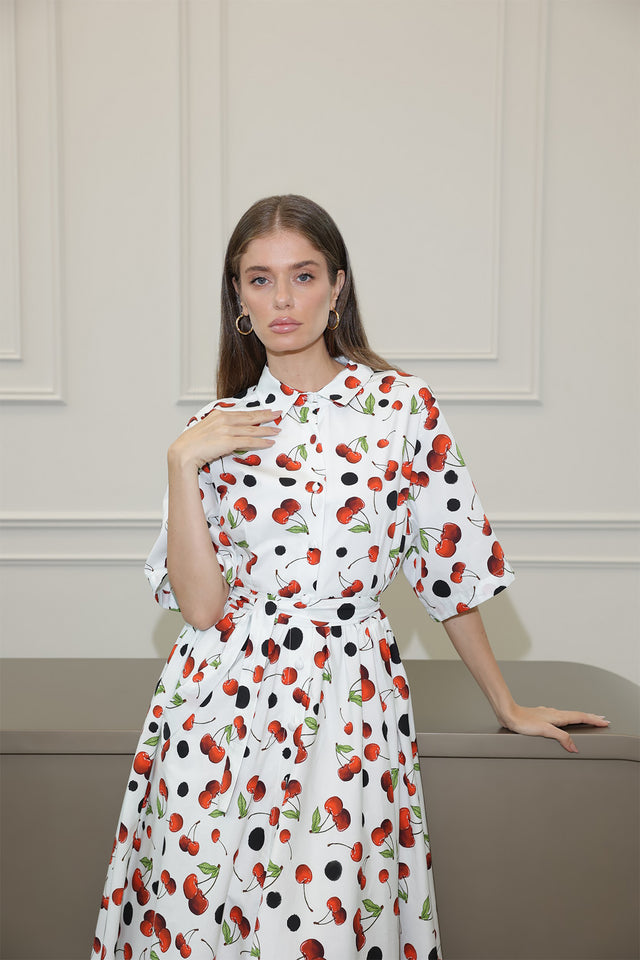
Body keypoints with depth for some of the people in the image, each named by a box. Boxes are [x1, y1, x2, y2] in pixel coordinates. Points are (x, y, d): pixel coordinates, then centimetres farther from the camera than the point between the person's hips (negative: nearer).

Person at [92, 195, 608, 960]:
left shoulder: (401, 404, -1)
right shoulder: (217, 429, 5)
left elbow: (450, 567, 5)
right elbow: (199, 605, -5)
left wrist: (507, 707, 11)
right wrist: (183, 462, -12)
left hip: (347, 702, -1)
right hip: (224, 700, 2)